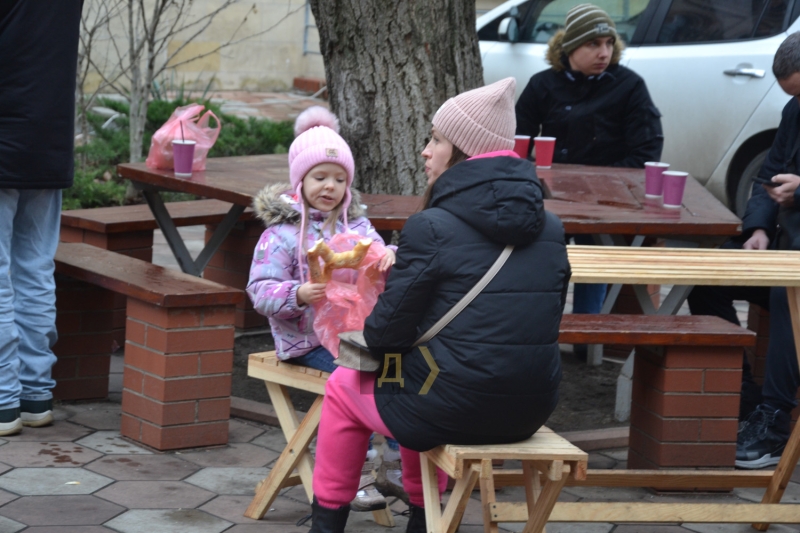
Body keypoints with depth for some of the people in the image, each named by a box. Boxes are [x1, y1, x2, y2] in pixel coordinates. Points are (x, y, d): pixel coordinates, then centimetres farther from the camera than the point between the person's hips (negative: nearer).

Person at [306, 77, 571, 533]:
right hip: (531, 411, 6)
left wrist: (369, 333, 11)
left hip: (454, 410, -6)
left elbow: (389, 329, -13)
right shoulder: (551, 227, 3)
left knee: (344, 388, 23)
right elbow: (546, 320, 11)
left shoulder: (432, 227, -15)